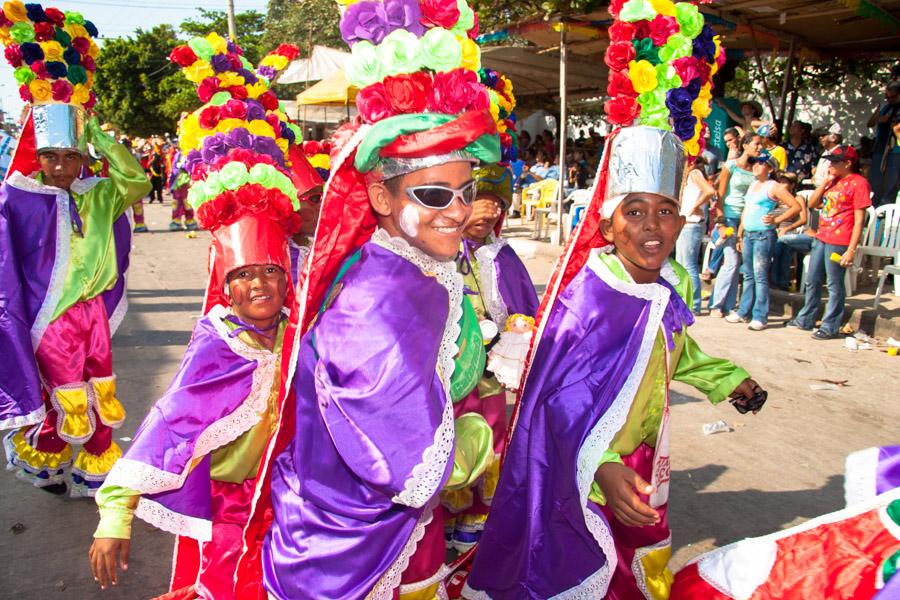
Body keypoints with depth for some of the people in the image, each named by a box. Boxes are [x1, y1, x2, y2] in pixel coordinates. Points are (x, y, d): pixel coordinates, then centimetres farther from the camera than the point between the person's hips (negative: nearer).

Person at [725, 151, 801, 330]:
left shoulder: (774, 187, -5)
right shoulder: (753, 185, 17)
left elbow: (796, 207, -10)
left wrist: (776, 220, -13)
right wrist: (740, 235, 17)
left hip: (764, 235, -7)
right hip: (748, 234, 7)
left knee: (760, 276, -7)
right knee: (748, 275, 12)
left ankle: (760, 317, -3)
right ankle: (744, 312, 19)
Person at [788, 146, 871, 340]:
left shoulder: (858, 183, -9)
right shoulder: (834, 181, 15)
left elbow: (859, 220, -13)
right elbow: (812, 204, 11)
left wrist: (851, 250, -17)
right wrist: (825, 181, 2)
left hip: (838, 243, -8)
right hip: (821, 238, 8)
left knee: (834, 285, 0)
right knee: (812, 281, 15)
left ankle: (830, 327, 9)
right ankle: (806, 319, 28)